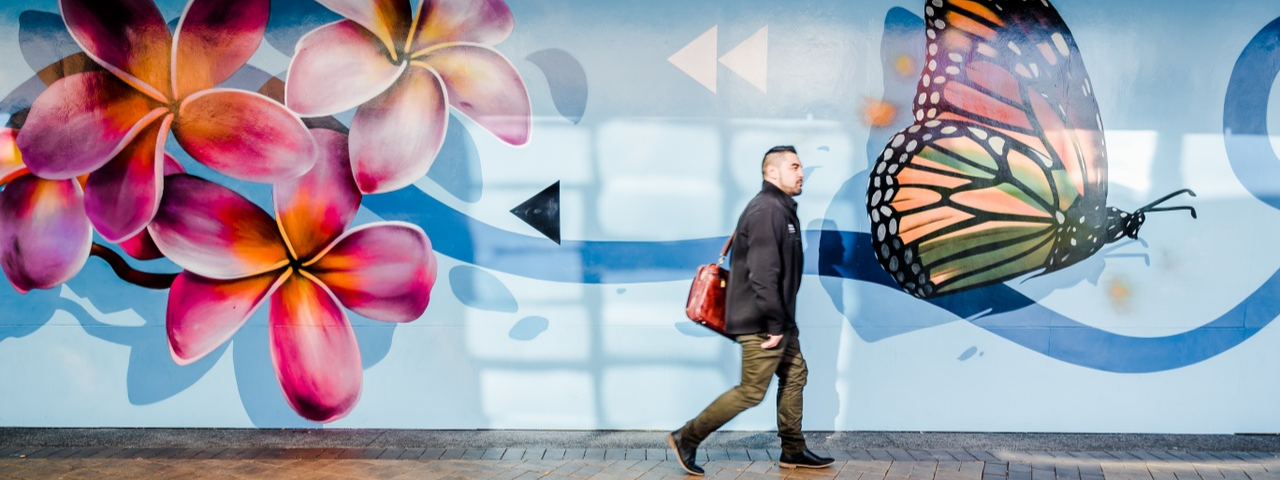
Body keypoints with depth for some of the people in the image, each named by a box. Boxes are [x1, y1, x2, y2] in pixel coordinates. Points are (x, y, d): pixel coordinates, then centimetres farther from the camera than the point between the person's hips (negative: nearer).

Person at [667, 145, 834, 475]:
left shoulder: (781, 209, 14)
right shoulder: (767, 211, -20)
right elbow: (763, 275, -26)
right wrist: (775, 324, -23)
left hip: (778, 320, 11)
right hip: (762, 323, -11)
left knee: (795, 376, 14)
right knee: (751, 391, -4)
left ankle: (793, 451, 23)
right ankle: (687, 438, 4)